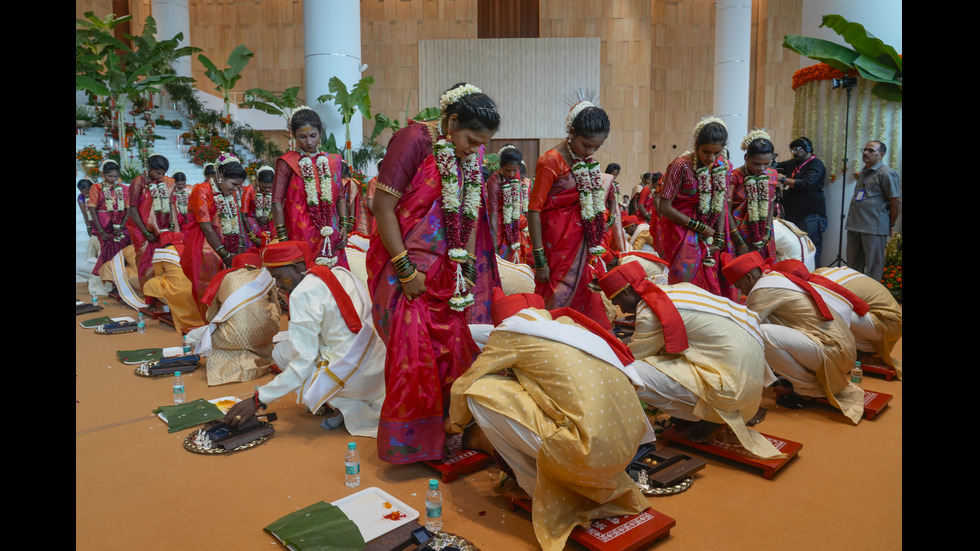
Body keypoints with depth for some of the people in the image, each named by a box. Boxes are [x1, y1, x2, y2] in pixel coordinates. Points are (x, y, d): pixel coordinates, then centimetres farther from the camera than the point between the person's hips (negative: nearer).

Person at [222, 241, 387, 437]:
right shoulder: (341, 273, 9)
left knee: (280, 351, 10)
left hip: (354, 376, -8)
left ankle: (344, 406, 1)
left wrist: (258, 400, -13)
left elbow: (302, 364, -16)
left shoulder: (303, 294, -13)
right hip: (381, 368, 8)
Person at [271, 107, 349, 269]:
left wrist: (344, 226, 3)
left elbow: (341, 197, 14)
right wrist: (282, 238, -11)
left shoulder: (333, 161, 12)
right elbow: (277, 202, -4)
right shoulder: (287, 163, -1)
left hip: (330, 235, 4)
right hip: (300, 235, -4)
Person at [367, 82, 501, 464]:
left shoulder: (474, 155, 8)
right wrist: (405, 269, -16)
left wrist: (467, 267, 5)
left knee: (455, 350, 7)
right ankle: (407, 443, 13)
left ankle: (449, 436, 24)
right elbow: (382, 207, -15)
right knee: (413, 353, -4)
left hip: (450, 272, 6)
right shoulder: (415, 140, -12)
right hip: (409, 269, -6)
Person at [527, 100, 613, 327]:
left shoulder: (587, 160, 8)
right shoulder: (551, 160, -15)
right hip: (558, 240, -7)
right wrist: (539, 258, -18)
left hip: (581, 239, 7)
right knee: (558, 300, -2)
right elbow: (533, 210, -16)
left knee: (584, 295, 12)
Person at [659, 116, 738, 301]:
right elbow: (665, 208, -17)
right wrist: (699, 227, -12)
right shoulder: (681, 166, -17)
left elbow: (721, 206, 7)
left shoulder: (725, 167, 0)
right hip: (680, 228, -5)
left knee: (710, 277, 5)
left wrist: (719, 239, -2)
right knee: (688, 275, -10)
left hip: (708, 230, 5)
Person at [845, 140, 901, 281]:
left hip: (874, 228, -8)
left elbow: (897, 201, -11)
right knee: (853, 264, 14)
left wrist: (891, 225, -4)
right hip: (854, 225, 8)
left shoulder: (886, 173, -9)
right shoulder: (864, 172, 18)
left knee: (873, 266, -1)